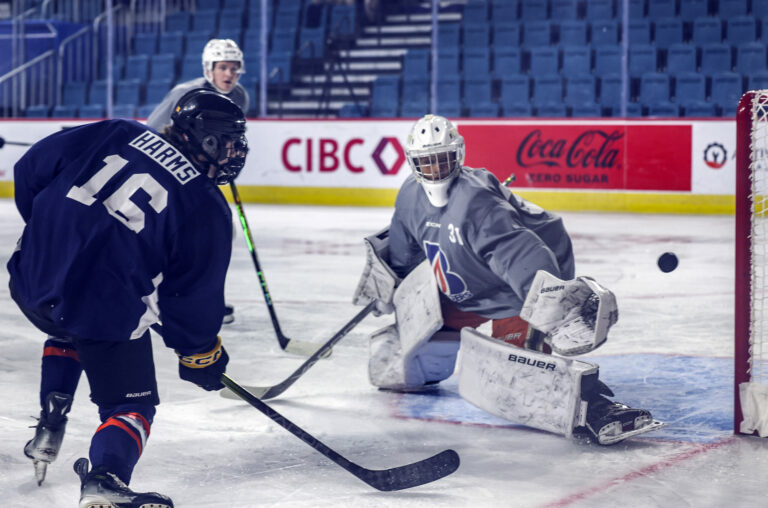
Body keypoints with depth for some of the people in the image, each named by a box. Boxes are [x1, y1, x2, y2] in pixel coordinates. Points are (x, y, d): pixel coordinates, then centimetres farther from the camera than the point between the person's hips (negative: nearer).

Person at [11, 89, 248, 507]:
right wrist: (201, 351, 14)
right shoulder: (207, 209, -4)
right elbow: (194, 294, -2)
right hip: (106, 309, -5)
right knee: (130, 405, 10)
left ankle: (48, 430, 34)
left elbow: (32, 168, 10)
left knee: (68, 333, 39)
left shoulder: (114, 134, 7)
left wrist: (46, 229, 25)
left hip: (31, 279, 5)